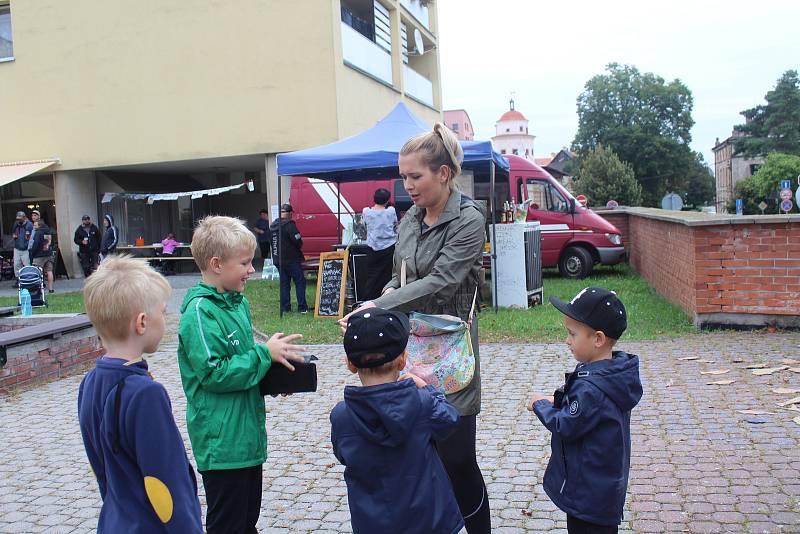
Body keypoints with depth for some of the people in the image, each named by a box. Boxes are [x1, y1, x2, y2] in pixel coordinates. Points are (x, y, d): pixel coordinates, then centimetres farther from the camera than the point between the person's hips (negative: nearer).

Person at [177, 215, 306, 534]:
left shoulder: (238, 302, 9)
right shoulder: (199, 312, -19)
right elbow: (213, 373, -24)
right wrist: (265, 353, -20)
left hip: (248, 433, 9)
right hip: (222, 441, -9)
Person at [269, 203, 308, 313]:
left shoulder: (272, 225, 10)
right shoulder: (289, 224, -15)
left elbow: (271, 241, 17)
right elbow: (298, 241, -19)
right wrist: (299, 247, 2)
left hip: (278, 260, 7)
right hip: (291, 259, -7)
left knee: (284, 283, 13)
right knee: (300, 282, -1)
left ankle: (285, 307, 13)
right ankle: (302, 307, -4)